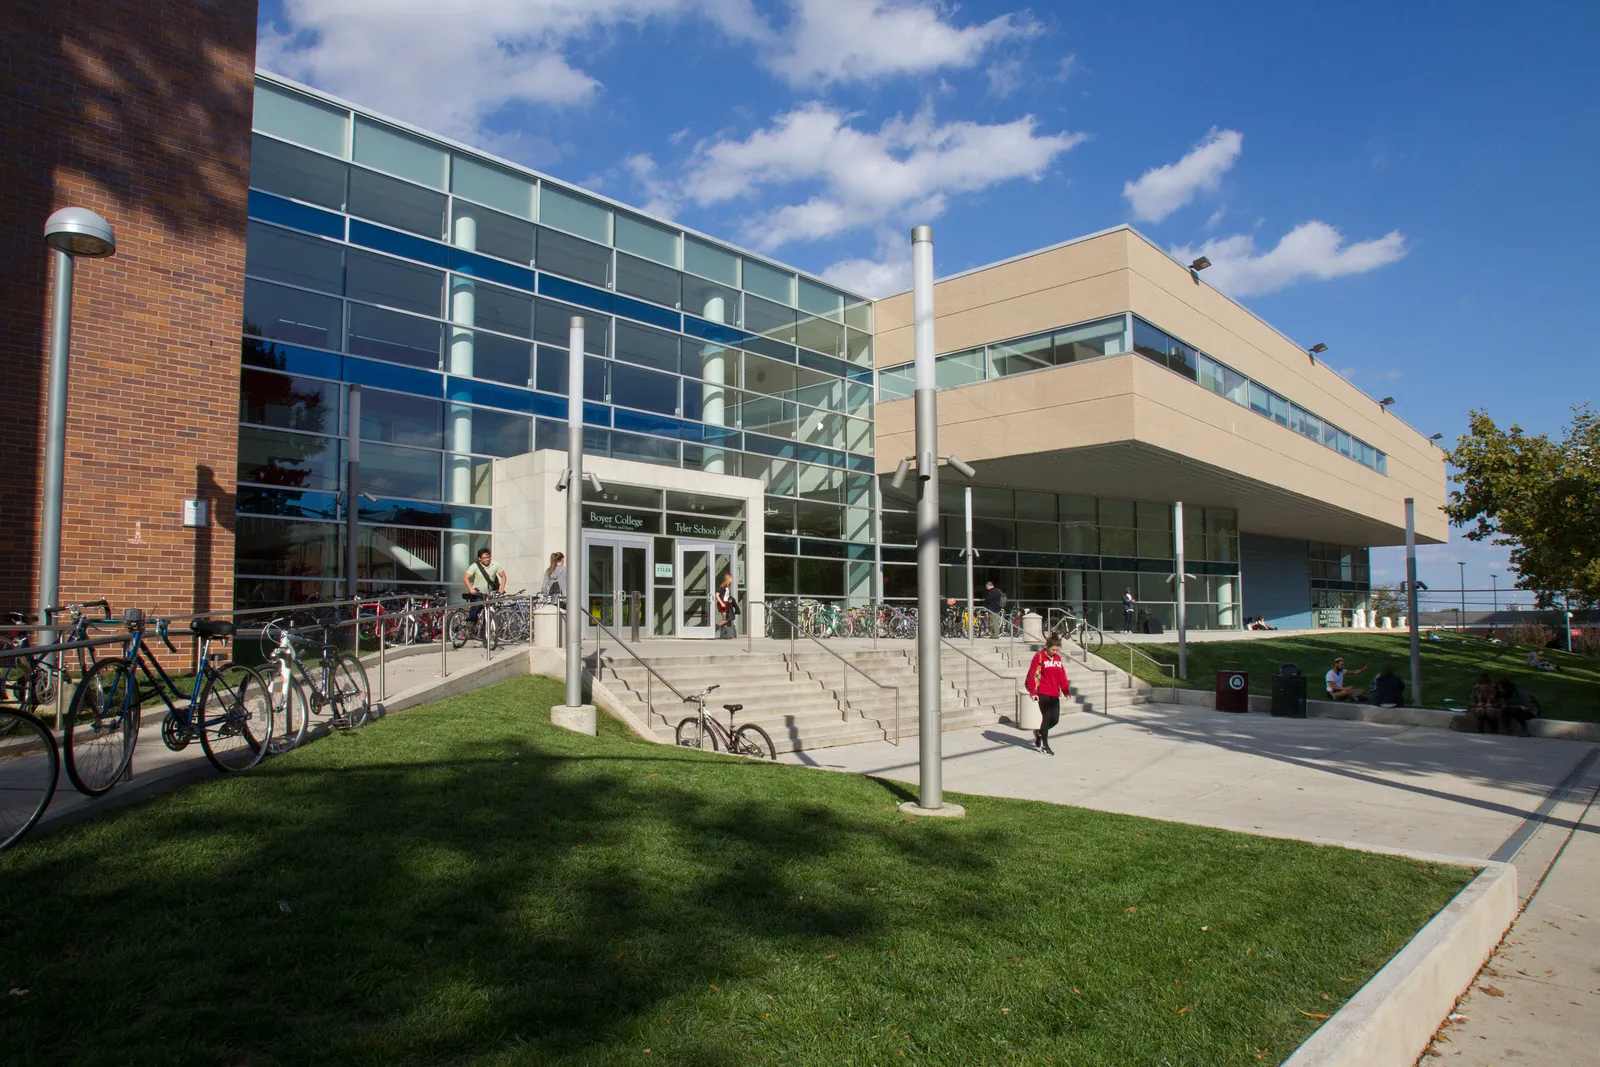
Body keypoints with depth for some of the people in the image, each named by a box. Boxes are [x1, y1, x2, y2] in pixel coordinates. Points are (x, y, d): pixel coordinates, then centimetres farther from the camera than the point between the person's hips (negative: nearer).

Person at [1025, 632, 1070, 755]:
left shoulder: (1058, 657, 11)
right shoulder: (1039, 656, -8)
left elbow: (1062, 675, 16)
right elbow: (1032, 674, -12)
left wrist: (1065, 690, 10)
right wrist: (1032, 692, -16)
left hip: (1055, 694, 6)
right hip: (1043, 693, -6)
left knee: (1055, 719, 4)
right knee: (1046, 718, -3)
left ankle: (1039, 732, 31)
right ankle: (1044, 746, 9)